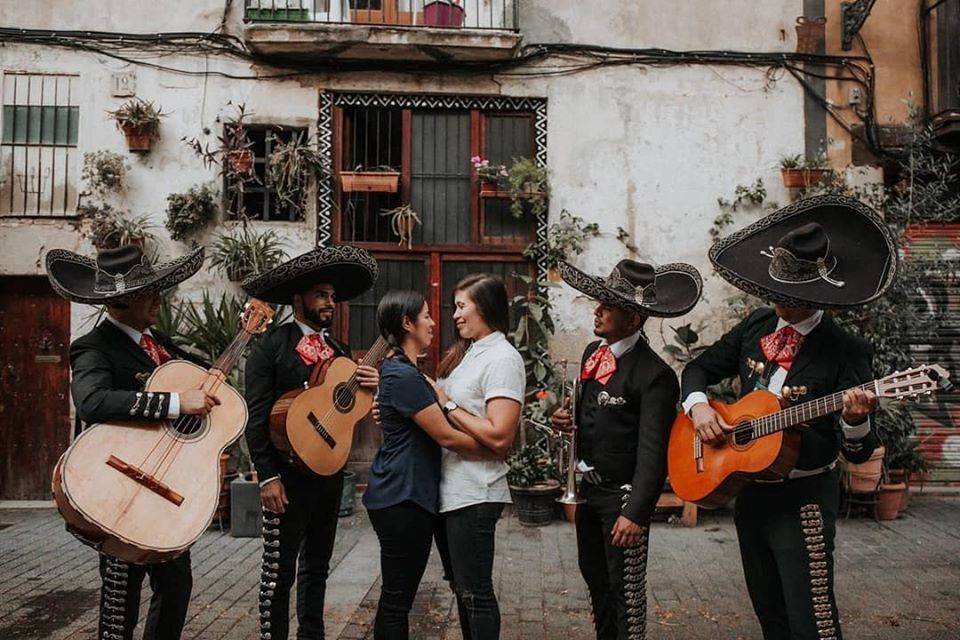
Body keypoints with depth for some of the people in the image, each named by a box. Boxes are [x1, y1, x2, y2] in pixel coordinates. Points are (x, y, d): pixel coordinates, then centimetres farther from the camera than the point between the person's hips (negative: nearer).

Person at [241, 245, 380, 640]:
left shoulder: (340, 351, 12)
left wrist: (370, 386, -8)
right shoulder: (270, 348, -8)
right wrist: (268, 477, -18)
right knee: (280, 570, 2)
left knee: (317, 565, 17)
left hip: (330, 472, 7)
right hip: (288, 475, -6)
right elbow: (256, 418, -13)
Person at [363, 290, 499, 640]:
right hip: (402, 499, -10)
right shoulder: (404, 375, -18)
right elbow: (447, 437, -17)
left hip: (406, 495, 10)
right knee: (397, 599, 0)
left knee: (398, 596, 16)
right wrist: (495, 451, -5)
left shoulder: (400, 370, 14)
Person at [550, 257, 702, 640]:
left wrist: (636, 512, -25)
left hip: (623, 495, -8)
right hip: (588, 489, 8)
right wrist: (568, 422, -4)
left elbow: (653, 452, -22)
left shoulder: (655, 375, -21)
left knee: (626, 590, 5)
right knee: (595, 579, 22)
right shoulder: (593, 353, 3)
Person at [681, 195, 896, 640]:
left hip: (804, 498, -6)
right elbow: (699, 368, 12)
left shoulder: (845, 351, -14)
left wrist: (855, 420, -36)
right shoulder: (756, 327, 2)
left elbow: (857, 453, -14)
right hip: (749, 488, 6)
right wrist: (698, 405, -8)